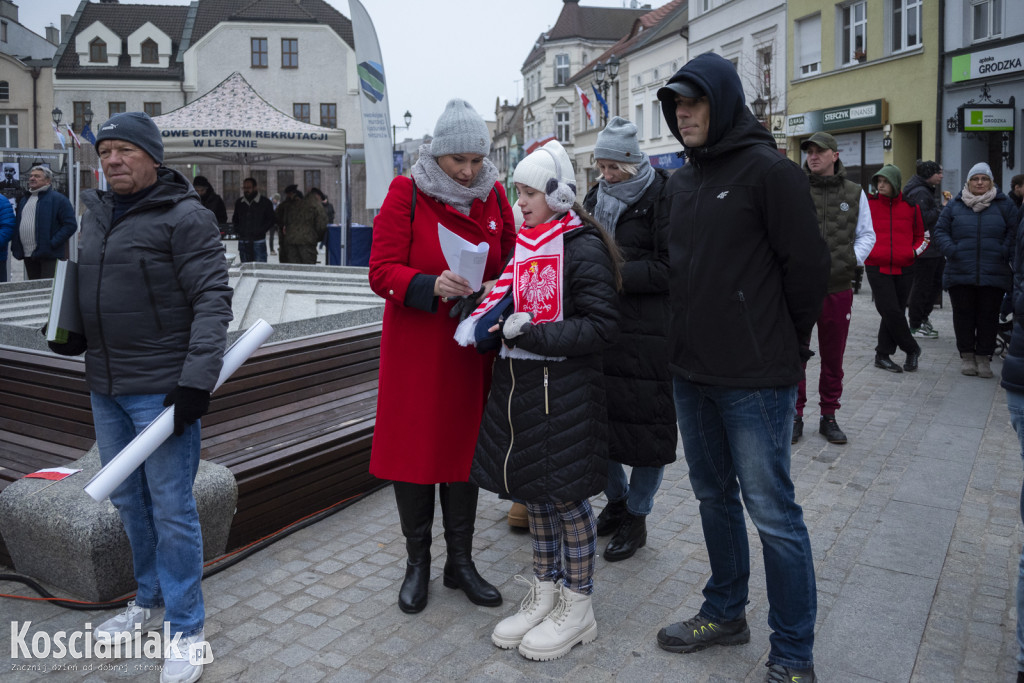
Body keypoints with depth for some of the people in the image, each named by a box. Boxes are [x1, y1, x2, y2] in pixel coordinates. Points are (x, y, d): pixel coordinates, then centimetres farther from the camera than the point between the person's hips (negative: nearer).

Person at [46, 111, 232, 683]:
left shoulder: (184, 217, -11)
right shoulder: (96, 213, 13)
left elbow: (213, 299, -16)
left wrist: (197, 377, -24)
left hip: (161, 388, -8)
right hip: (105, 387, 8)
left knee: (171, 508, -1)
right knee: (128, 499, 18)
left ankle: (186, 630, 14)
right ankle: (151, 601, 37)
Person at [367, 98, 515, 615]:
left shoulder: (493, 196, 5)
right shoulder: (406, 195, -6)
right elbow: (381, 271, -12)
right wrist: (432, 286, -29)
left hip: (471, 346, 3)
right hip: (414, 346, -3)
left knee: (464, 445, 11)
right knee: (412, 447, 4)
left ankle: (461, 562, 27)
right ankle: (417, 562, 24)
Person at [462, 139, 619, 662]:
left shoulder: (583, 249, -11)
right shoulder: (525, 245, 12)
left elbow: (600, 326, -16)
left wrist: (530, 334, -19)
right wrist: (486, 324, 0)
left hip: (564, 388, -7)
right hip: (518, 383, 8)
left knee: (567, 495, 3)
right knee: (533, 493, 15)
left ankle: (578, 608, 20)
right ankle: (543, 594, 31)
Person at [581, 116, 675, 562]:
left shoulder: (663, 199, -9)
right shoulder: (596, 198, 12)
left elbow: (670, 270, -16)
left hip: (648, 337, -6)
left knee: (645, 424, 4)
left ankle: (636, 519, 22)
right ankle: (616, 501, 34)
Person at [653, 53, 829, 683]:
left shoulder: (769, 170, -11)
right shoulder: (682, 182, 12)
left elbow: (807, 265, -12)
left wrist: (786, 347, -3)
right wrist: (689, 337, 12)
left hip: (755, 378, -8)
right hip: (692, 371, 8)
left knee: (772, 512, 0)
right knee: (714, 495, 18)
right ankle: (726, 613, 37)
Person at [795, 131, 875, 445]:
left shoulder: (854, 192, 9)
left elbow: (867, 234, 15)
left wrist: (853, 259, -2)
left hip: (838, 287, 3)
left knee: (833, 357, 11)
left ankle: (829, 416, 25)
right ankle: (795, 416, 16)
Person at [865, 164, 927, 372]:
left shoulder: (911, 206, 7)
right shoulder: (869, 204, 2)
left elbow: (921, 235, 17)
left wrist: (915, 251, -1)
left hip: (904, 269, 2)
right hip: (877, 268, -2)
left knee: (894, 314, 5)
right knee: (891, 312, -11)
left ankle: (883, 355, 17)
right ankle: (912, 349, 9)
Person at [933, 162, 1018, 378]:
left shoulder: (1004, 204, 6)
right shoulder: (955, 205, 6)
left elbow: (1014, 232, 6)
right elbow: (940, 231, 7)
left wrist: (1004, 252, -8)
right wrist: (951, 250, -8)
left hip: (994, 276, 0)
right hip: (960, 274, 0)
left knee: (988, 317, 4)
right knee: (963, 316, 6)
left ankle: (984, 357, 15)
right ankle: (967, 356, 17)